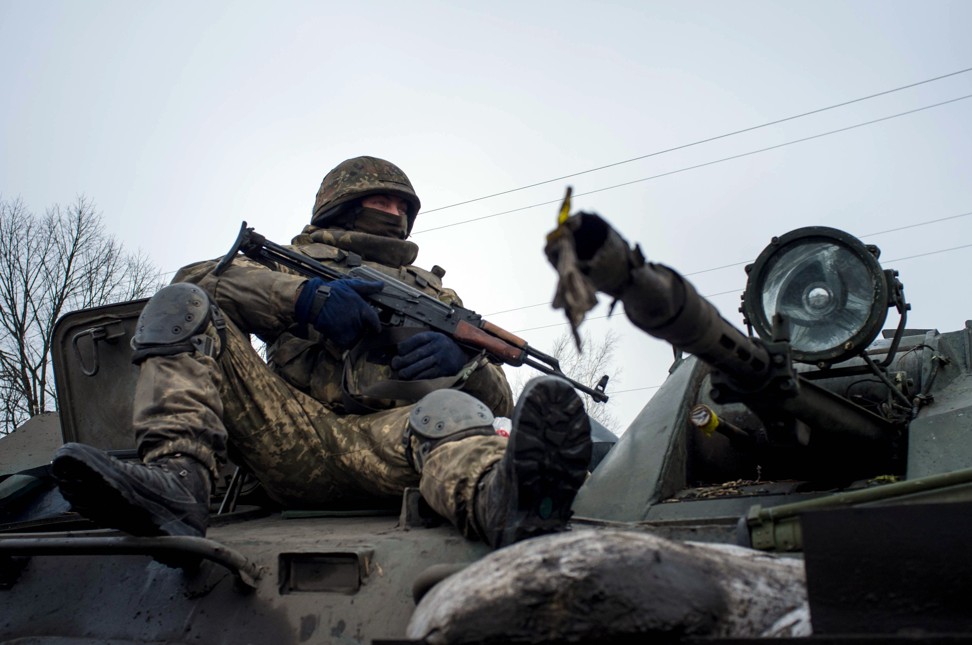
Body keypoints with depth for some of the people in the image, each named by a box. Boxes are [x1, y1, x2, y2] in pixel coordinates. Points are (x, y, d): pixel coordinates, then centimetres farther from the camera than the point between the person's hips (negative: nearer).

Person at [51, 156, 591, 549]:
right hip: (292, 434, 1)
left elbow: (499, 399, 19)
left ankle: (507, 501, -70)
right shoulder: (298, 261, 30)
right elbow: (200, 276, 9)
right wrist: (306, 295, -8)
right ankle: (176, 479, -37)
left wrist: (462, 358, -7)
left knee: (453, 411, -34)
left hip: (386, 438, 0)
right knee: (182, 306, -13)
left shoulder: (436, 295, 32)